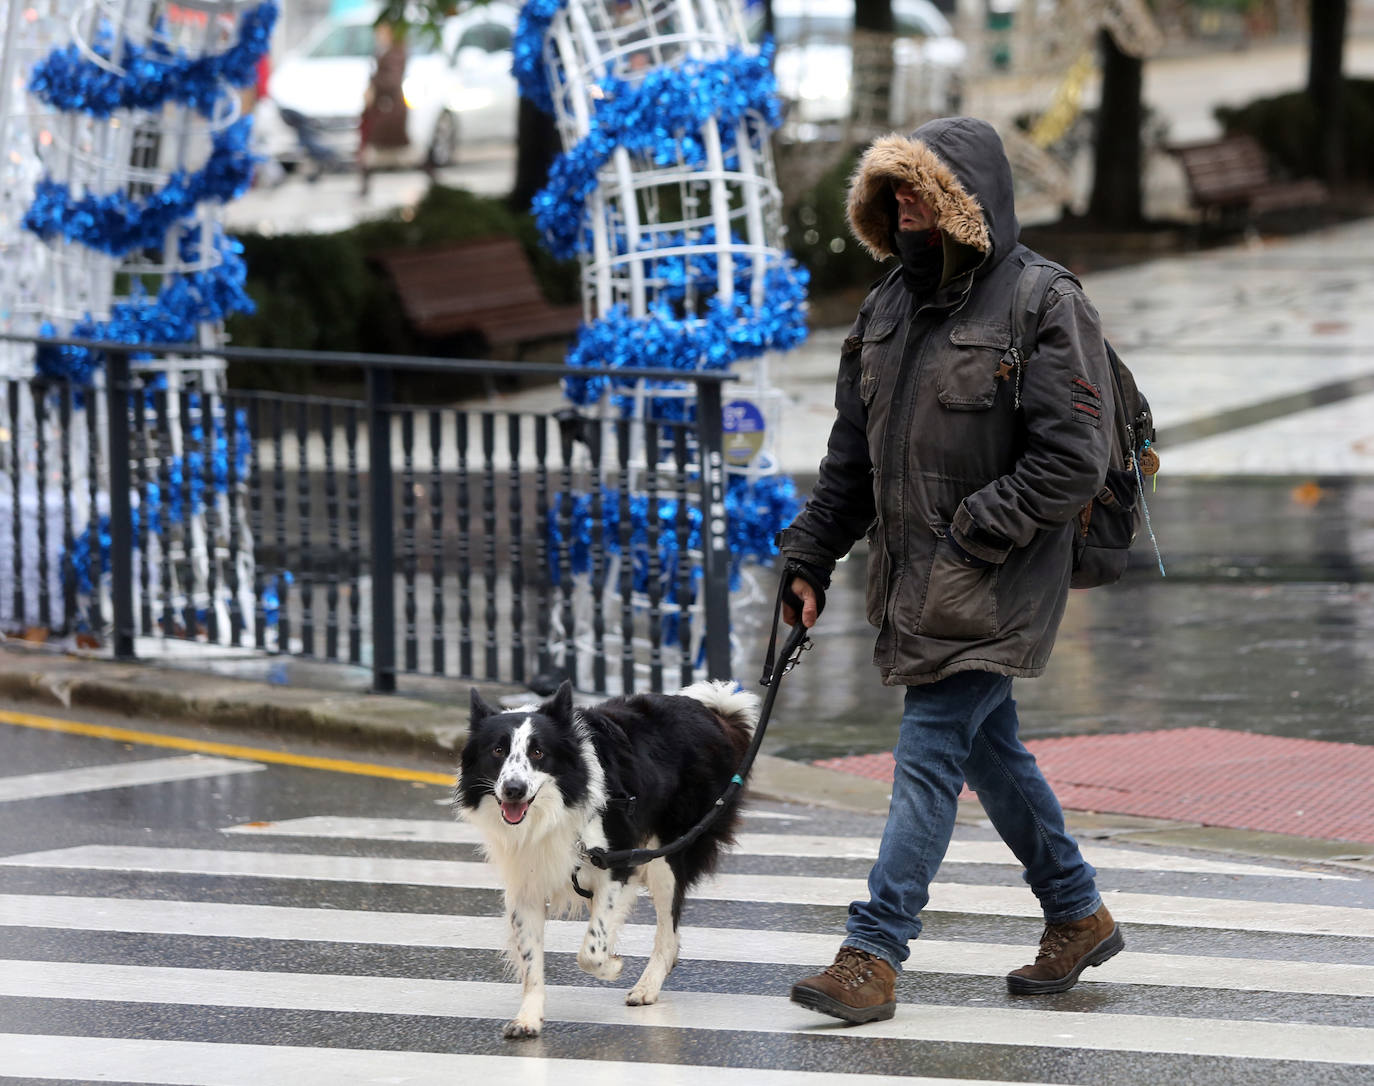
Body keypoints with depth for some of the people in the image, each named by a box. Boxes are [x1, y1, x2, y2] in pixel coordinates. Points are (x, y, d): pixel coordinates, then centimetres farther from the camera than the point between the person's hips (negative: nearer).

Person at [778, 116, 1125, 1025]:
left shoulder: (1044, 307, -12)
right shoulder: (890, 306, 12)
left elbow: (1073, 461, -17)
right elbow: (853, 454, 18)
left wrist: (976, 535, -20)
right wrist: (809, 558, 12)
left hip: (991, 588, -8)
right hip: (914, 578, 8)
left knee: (931, 754, -11)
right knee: (991, 750, 16)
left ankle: (873, 956, -11)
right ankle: (1079, 915, 31)